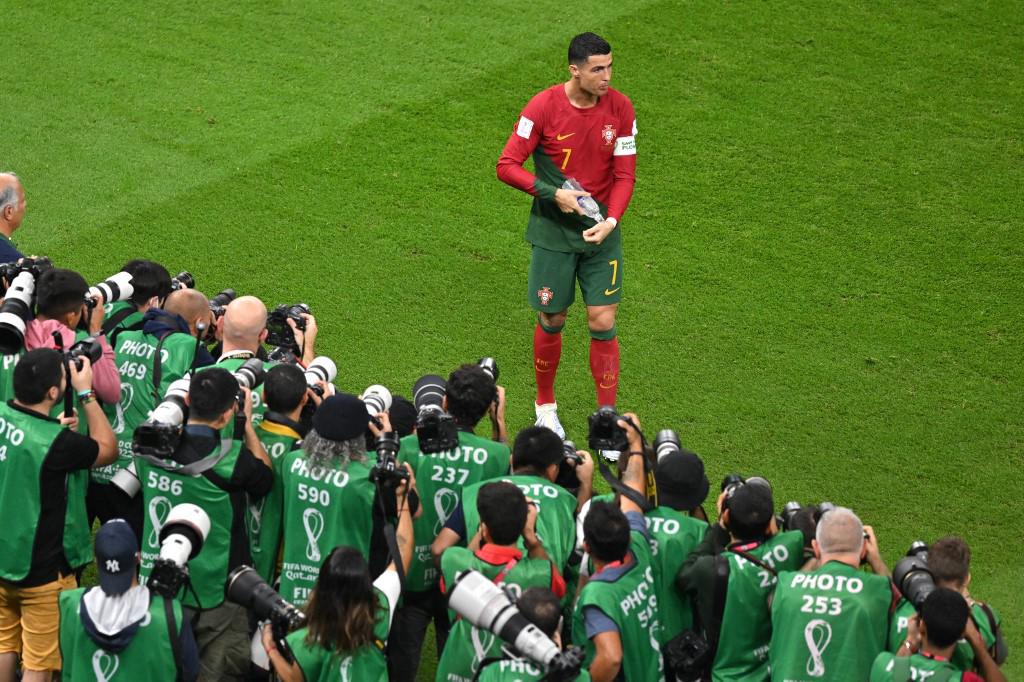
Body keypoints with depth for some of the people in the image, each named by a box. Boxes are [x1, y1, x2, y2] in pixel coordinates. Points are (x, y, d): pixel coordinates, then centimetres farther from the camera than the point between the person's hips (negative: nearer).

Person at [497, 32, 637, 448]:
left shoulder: (620, 108, -5)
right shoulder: (544, 107, -13)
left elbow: (625, 173, -1)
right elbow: (507, 166, -10)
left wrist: (611, 220, -17)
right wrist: (553, 193, -20)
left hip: (601, 230, 2)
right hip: (553, 231, -2)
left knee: (603, 323, -2)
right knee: (551, 321, 8)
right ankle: (545, 407, 29)